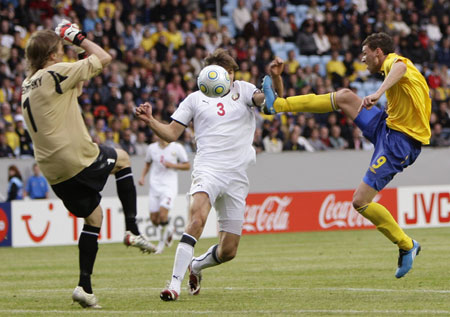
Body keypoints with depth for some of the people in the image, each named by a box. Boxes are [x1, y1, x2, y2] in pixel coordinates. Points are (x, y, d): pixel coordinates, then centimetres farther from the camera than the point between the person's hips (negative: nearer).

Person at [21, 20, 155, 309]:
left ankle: (85, 286, 6)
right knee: (122, 158, 22)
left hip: (52, 171, 7)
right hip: (78, 158, -7)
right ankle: (133, 230, 12)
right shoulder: (57, 73, -10)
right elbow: (104, 58, -4)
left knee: (93, 216, 18)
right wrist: (78, 38, 9)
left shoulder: (27, 86, 14)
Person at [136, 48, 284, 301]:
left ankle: (195, 266, 36)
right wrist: (151, 121, -9)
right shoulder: (196, 99, 12)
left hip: (237, 176, 2)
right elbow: (172, 133, 11)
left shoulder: (242, 90, 13)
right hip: (208, 169, -2)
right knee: (197, 216, -33)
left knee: (228, 251, 3)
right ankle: (176, 283, -34)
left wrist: (276, 78, -25)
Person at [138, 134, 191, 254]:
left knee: (163, 214, -20)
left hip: (169, 186, -4)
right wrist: (142, 176, 6)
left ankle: (162, 242, 0)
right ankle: (168, 230, 33)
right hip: (155, 186, 4)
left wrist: (173, 165, -12)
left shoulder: (177, 148, -3)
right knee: (154, 219, 0)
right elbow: (147, 164, 22)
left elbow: (187, 165, 3)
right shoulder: (152, 148, 6)